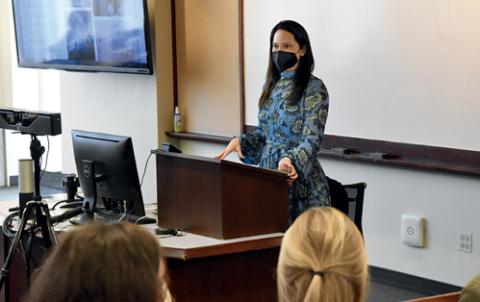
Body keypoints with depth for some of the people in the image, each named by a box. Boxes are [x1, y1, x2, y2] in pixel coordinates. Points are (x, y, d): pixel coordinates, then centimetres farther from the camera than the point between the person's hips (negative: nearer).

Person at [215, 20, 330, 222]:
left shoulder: (314, 88, -9)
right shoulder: (271, 86, 12)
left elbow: (312, 139, -16)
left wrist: (291, 160, -34)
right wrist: (240, 141, 0)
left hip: (298, 180, -6)